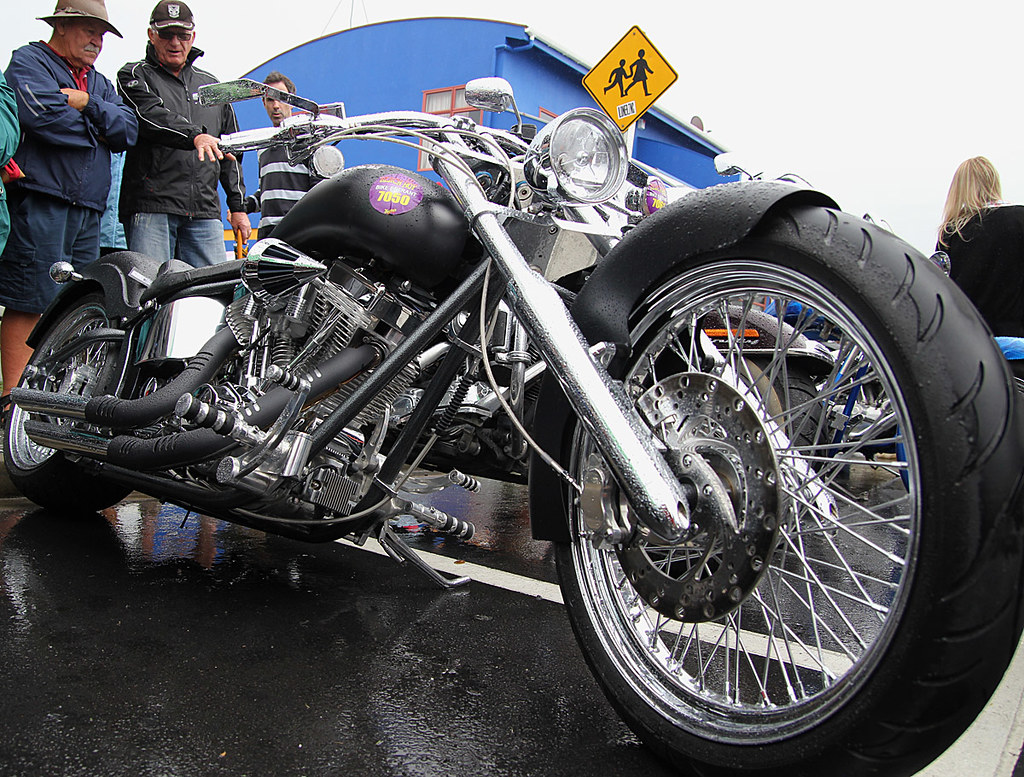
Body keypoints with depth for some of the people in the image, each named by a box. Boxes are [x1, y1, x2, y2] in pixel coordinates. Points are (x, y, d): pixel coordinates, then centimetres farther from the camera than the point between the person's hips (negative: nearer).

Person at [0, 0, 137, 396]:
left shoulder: (99, 83, 26)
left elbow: (128, 130, 9)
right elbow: (43, 115, -14)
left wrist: (86, 103, -5)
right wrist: (99, 128, 1)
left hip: (88, 208, 7)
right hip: (39, 201, -7)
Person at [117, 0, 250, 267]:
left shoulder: (211, 85, 25)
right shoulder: (135, 75, 11)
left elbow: (230, 151, 25)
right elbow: (152, 116, -12)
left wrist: (238, 205, 19)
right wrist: (195, 136, -31)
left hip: (205, 210, 4)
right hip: (150, 206, -4)